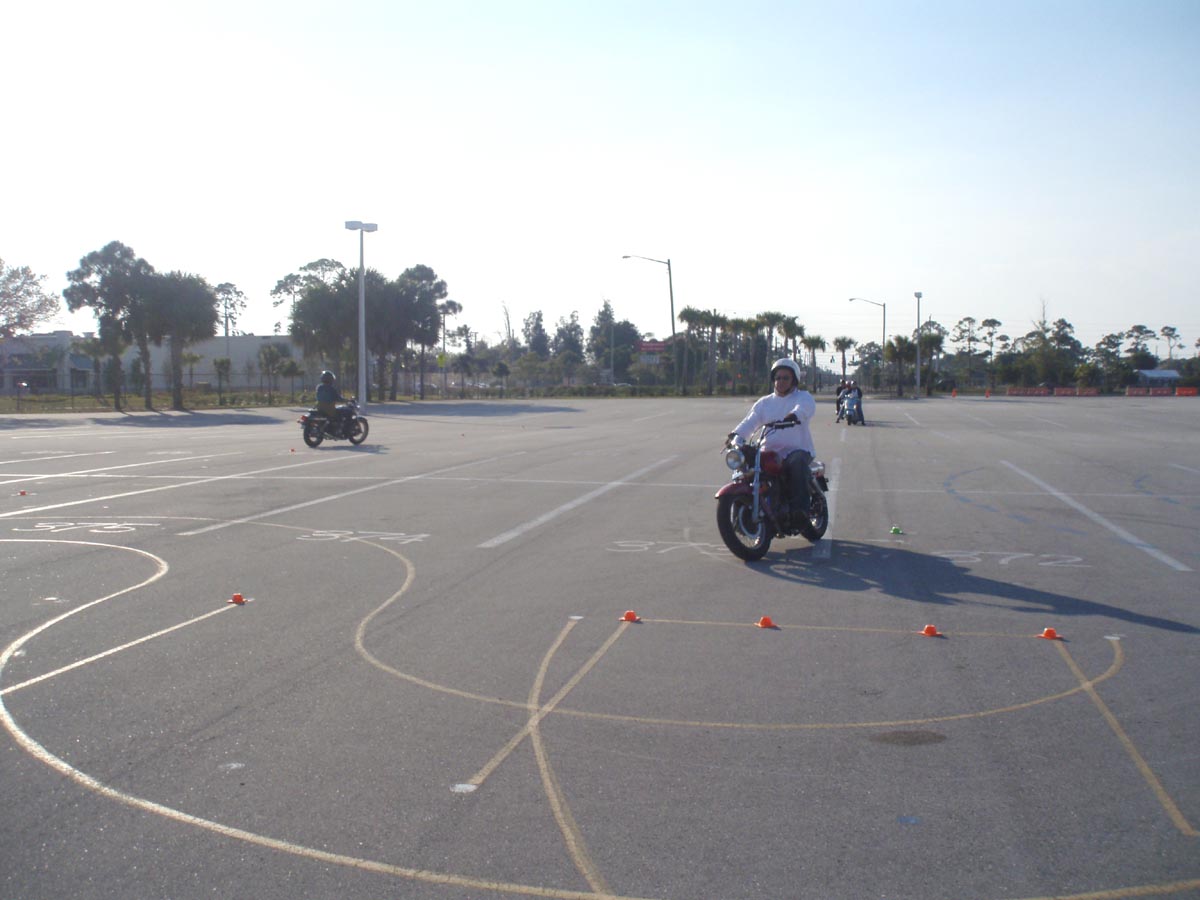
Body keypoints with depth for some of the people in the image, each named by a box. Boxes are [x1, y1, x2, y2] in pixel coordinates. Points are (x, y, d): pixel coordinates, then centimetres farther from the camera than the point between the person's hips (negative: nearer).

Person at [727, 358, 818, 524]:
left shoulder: (802, 397, 7)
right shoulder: (764, 402, 19)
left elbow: (807, 407, -19)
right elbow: (750, 421, 2)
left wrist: (794, 415, -43)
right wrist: (736, 434, -19)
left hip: (797, 449, -4)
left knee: (797, 462, -37)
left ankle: (799, 508, -36)